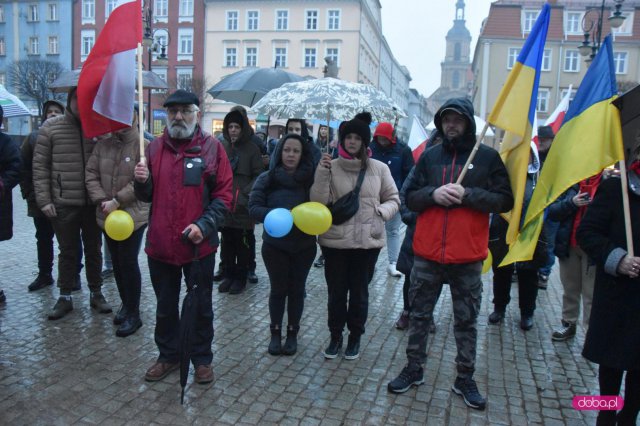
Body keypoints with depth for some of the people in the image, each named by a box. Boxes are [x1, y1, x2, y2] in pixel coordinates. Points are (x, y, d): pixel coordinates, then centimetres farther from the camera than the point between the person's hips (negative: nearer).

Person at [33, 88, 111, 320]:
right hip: (63, 203, -1)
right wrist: (44, 200, -6)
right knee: (67, 251, 10)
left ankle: (96, 293, 26)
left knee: (93, 249, 12)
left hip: (92, 203, 1)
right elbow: (40, 166, 0)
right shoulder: (51, 127, -1)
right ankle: (65, 297, 23)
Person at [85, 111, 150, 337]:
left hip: (133, 215, -6)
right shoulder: (103, 145, 8)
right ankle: (126, 304, 32)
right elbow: (91, 175, 5)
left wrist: (117, 202, -18)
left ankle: (133, 314, 10)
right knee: (116, 263, 15)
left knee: (129, 263, -3)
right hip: (107, 216, 6)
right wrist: (102, 200, -9)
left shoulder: (143, 146, -11)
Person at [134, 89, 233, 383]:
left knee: (201, 306, 12)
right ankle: (168, 355, 37)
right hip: (160, 244, 3)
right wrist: (142, 181, -11)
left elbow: (223, 195, -7)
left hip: (199, 245, -3)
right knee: (165, 306, 18)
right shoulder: (155, 147, 5)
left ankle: (202, 359, 31)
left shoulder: (212, 148, -5)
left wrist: (204, 225, -20)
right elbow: (147, 196, 11)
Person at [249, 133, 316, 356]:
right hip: (275, 244, -1)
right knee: (278, 289, 11)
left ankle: (292, 333, 29)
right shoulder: (267, 178, -6)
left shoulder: (311, 178, -5)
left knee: (296, 289, 12)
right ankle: (276, 332, 29)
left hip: (304, 245, 1)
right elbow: (254, 207, -9)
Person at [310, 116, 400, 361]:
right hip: (335, 241, 0)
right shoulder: (331, 167, -2)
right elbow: (318, 202, -8)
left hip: (368, 241, 0)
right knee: (336, 292, 12)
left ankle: (355, 337, 33)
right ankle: (335, 336, 32)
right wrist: (322, 173, -18)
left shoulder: (379, 169, -1)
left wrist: (381, 212, -11)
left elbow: (393, 200, 9)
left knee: (359, 292, 13)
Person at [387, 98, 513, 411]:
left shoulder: (487, 157, 0)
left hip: (468, 258, -2)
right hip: (427, 254, 2)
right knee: (419, 315, 13)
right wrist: (433, 193, -13)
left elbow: (505, 200, -4)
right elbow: (409, 196, 7)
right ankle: (414, 369, 29)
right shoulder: (430, 156, 6)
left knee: (466, 321, 11)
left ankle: (465, 378, 27)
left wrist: (468, 194, -17)